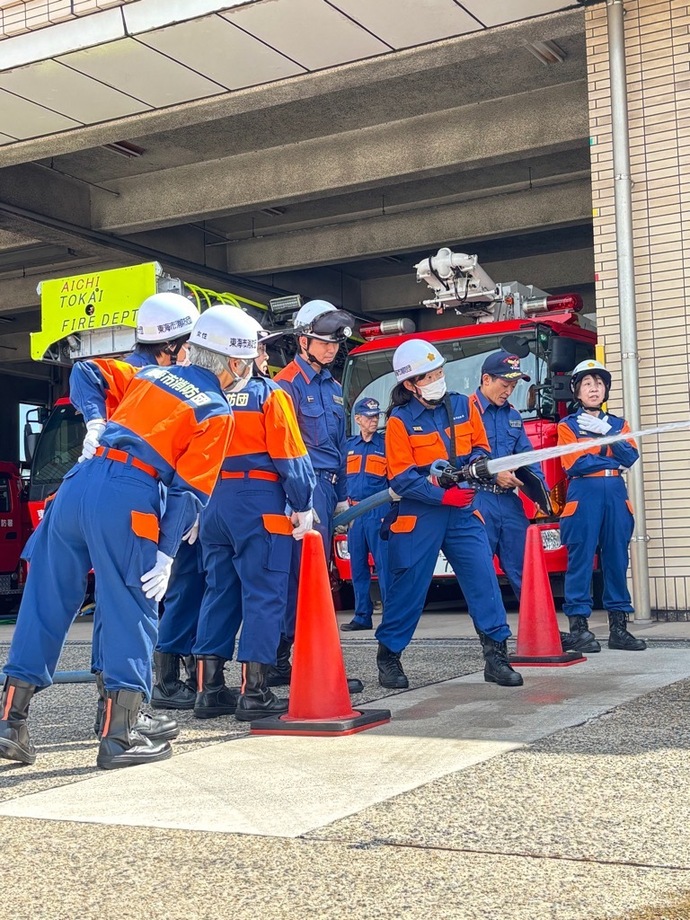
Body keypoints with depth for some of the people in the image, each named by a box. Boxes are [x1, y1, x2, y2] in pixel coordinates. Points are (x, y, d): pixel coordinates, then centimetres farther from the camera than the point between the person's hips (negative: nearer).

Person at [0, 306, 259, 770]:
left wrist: (96, 422, 13)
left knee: (47, 601, 10)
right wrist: (167, 555, -3)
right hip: (129, 502, -6)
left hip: (78, 483, 6)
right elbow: (191, 491, -2)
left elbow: (87, 372, 25)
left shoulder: (149, 374, 24)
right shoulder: (217, 412, 7)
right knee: (131, 613, 3)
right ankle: (119, 736, 1)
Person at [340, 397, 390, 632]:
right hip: (354, 513, 4)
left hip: (378, 512, -4)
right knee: (357, 566, 7)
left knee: (383, 564, -8)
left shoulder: (386, 445, 2)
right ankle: (362, 616, 14)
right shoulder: (349, 446, 12)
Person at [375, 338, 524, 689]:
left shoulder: (464, 406, 6)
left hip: (463, 512, 4)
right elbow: (401, 478, -11)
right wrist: (444, 495, -18)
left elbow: (481, 447, 13)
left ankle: (496, 654, -1)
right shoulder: (400, 421, -6)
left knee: (484, 578, -6)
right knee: (407, 588, 2)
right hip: (419, 516, -3)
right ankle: (389, 655, 18)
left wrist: (474, 463, -10)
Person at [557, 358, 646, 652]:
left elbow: (630, 457, 0)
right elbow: (574, 464, -7)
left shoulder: (618, 424, 18)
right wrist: (612, 461, -4)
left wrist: (605, 431, -11)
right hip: (583, 494, -4)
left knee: (616, 559, 3)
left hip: (616, 494, 4)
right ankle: (578, 626, -3)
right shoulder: (567, 425, 7)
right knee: (581, 560, -6)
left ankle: (618, 626, 8)